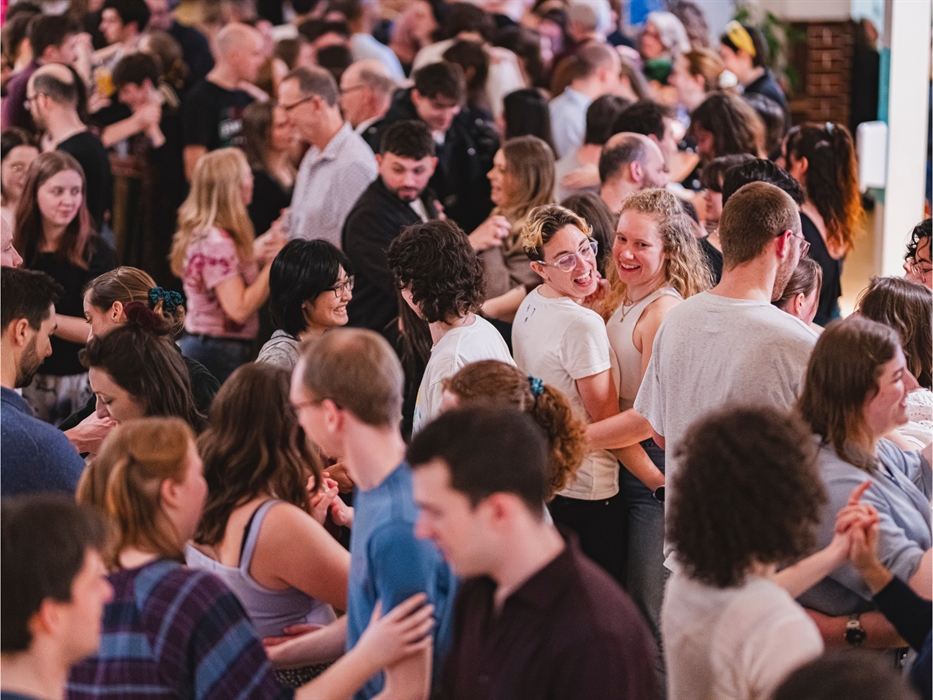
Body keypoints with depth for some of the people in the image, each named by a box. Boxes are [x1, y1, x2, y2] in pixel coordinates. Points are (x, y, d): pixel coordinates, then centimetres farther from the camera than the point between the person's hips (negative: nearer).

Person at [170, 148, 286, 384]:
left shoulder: (200, 234, 9)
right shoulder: (218, 243, -19)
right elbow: (239, 309, -22)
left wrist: (252, 255, 10)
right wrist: (273, 264, -18)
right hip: (220, 353, -10)